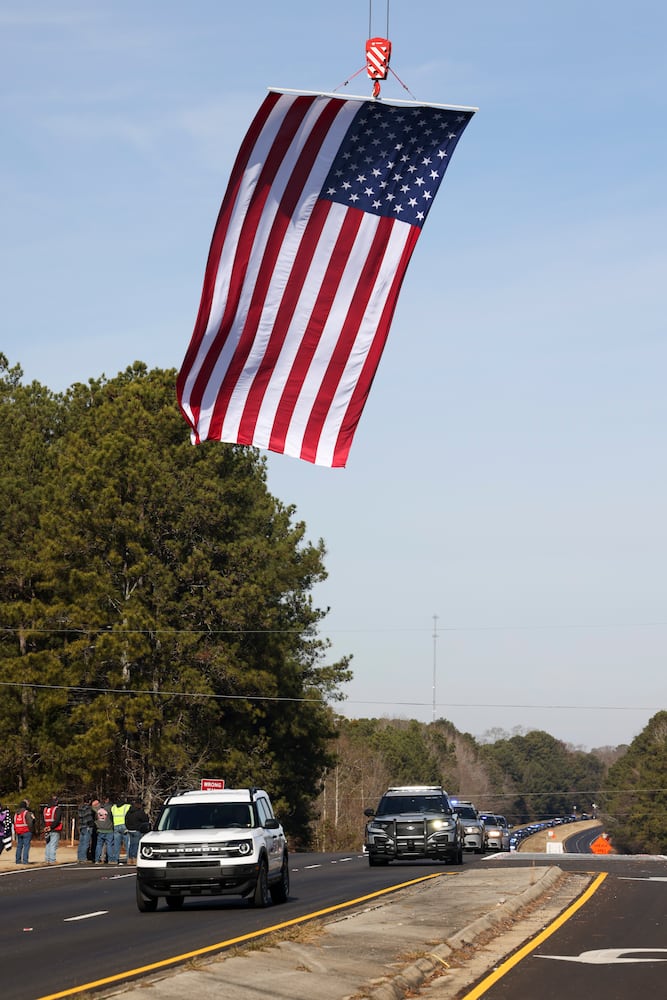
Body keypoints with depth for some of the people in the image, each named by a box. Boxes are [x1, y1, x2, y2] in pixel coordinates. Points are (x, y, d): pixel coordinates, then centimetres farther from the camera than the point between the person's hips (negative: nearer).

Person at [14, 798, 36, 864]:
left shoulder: (16, 813, 12)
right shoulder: (27, 813, -12)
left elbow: (15, 823, 16)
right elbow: (30, 823, -15)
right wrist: (32, 830, -5)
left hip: (18, 832, 7)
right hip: (26, 831, -7)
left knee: (19, 846, 12)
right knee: (26, 846, -6)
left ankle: (18, 860, 13)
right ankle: (25, 860, -11)